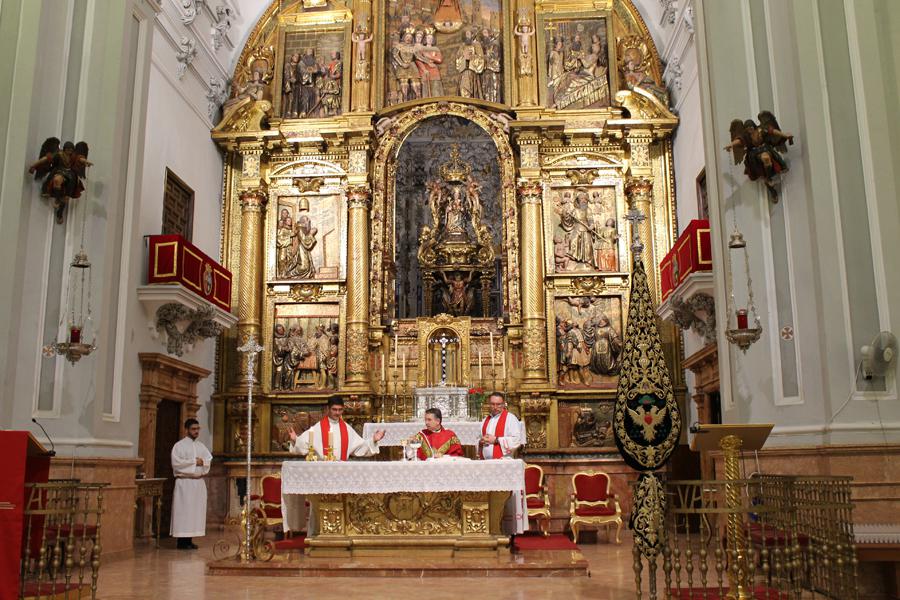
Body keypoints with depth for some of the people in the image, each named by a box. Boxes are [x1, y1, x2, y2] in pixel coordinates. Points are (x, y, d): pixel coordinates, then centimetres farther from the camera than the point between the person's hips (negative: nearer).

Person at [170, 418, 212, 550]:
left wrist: (202, 461, -11)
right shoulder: (179, 445, -3)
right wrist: (194, 461, -13)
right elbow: (176, 463, -15)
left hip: (199, 482, 6)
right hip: (185, 482, -6)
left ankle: (189, 540, 11)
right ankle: (182, 541, -2)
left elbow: (209, 459, 11)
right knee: (184, 511, -6)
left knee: (196, 510, 5)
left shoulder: (201, 445, 15)